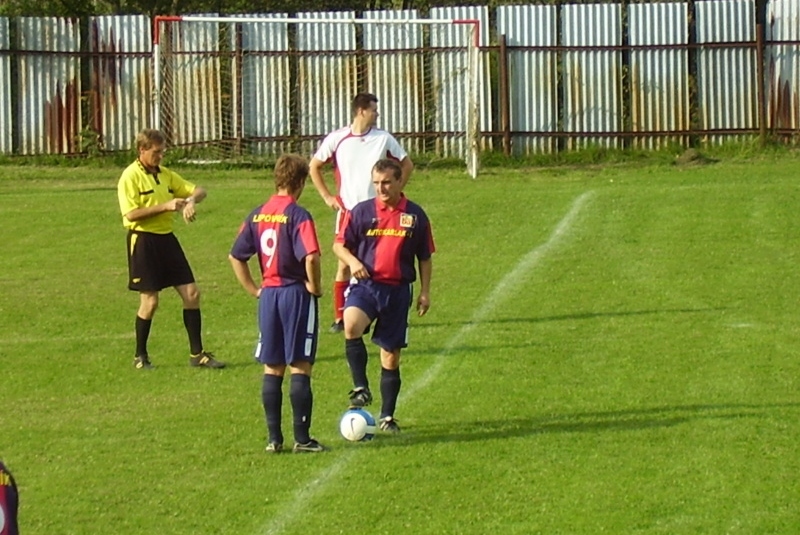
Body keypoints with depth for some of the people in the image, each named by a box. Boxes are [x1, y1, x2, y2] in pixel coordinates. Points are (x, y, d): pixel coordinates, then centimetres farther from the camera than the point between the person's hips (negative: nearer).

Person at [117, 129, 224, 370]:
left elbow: (199, 191, 15)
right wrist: (165, 206, -20)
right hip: (143, 240, -7)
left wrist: (191, 199, -9)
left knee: (191, 293, 3)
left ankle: (197, 353, 10)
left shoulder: (165, 174, 11)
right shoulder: (130, 177, -10)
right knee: (150, 301, -4)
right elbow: (131, 214, -19)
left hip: (166, 239, 7)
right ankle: (140, 357, 13)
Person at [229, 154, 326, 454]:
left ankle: (273, 438, 12)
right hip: (296, 293, -6)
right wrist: (315, 287, -10)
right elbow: (311, 257, -25)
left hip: (268, 294, 6)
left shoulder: (257, 215, 6)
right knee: (300, 367, 0)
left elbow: (235, 256, 11)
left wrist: (253, 289, 14)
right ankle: (302, 439, 1)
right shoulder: (298, 215, -13)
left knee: (272, 369, 11)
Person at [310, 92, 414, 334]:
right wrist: (327, 197, 5)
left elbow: (407, 164, 13)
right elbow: (314, 167, 10)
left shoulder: (383, 139, 0)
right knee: (344, 264, 0)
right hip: (347, 211, -1)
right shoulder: (336, 139, -2)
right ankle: (339, 317, 5)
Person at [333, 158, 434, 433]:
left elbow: (425, 257, 13)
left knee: (391, 355, 7)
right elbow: (339, 244, 6)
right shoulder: (361, 212, 1)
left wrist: (425, 291, 8)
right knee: (351, 325, -33)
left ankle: (387, 416, 20)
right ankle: (361, 388, -20)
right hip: (365, 285, -1)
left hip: (398, 290, 1)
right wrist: (352, 261, -13)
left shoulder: (415, 215, 5)